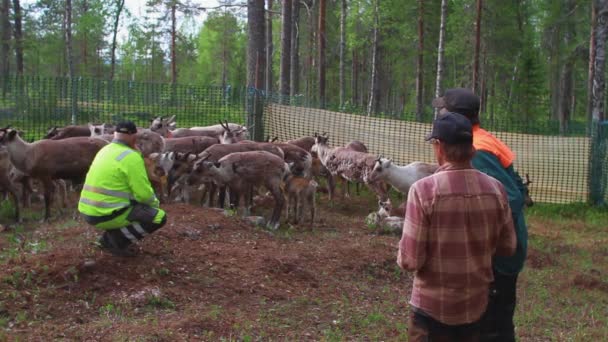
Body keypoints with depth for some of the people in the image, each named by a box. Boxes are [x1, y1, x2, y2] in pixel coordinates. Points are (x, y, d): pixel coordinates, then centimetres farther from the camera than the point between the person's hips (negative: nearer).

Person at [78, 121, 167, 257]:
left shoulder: (106, 151, 14)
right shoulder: (131, 157, -14)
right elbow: (144, 194, -15)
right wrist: (154, 203, 7)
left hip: (92, 211, 9)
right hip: (107, 214, -9)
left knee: (135, 204, 30)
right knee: (159, 217, -5)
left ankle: (108, 237, 17)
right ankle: (117, 241, -3)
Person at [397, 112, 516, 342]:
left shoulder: (424, 189, -20)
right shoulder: (495, 189, -7)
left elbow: (411, 260, -19)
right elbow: (507, 247, 4)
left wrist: (402, 256, 2)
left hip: (432, 307, -4)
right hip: (476, 304, 4)